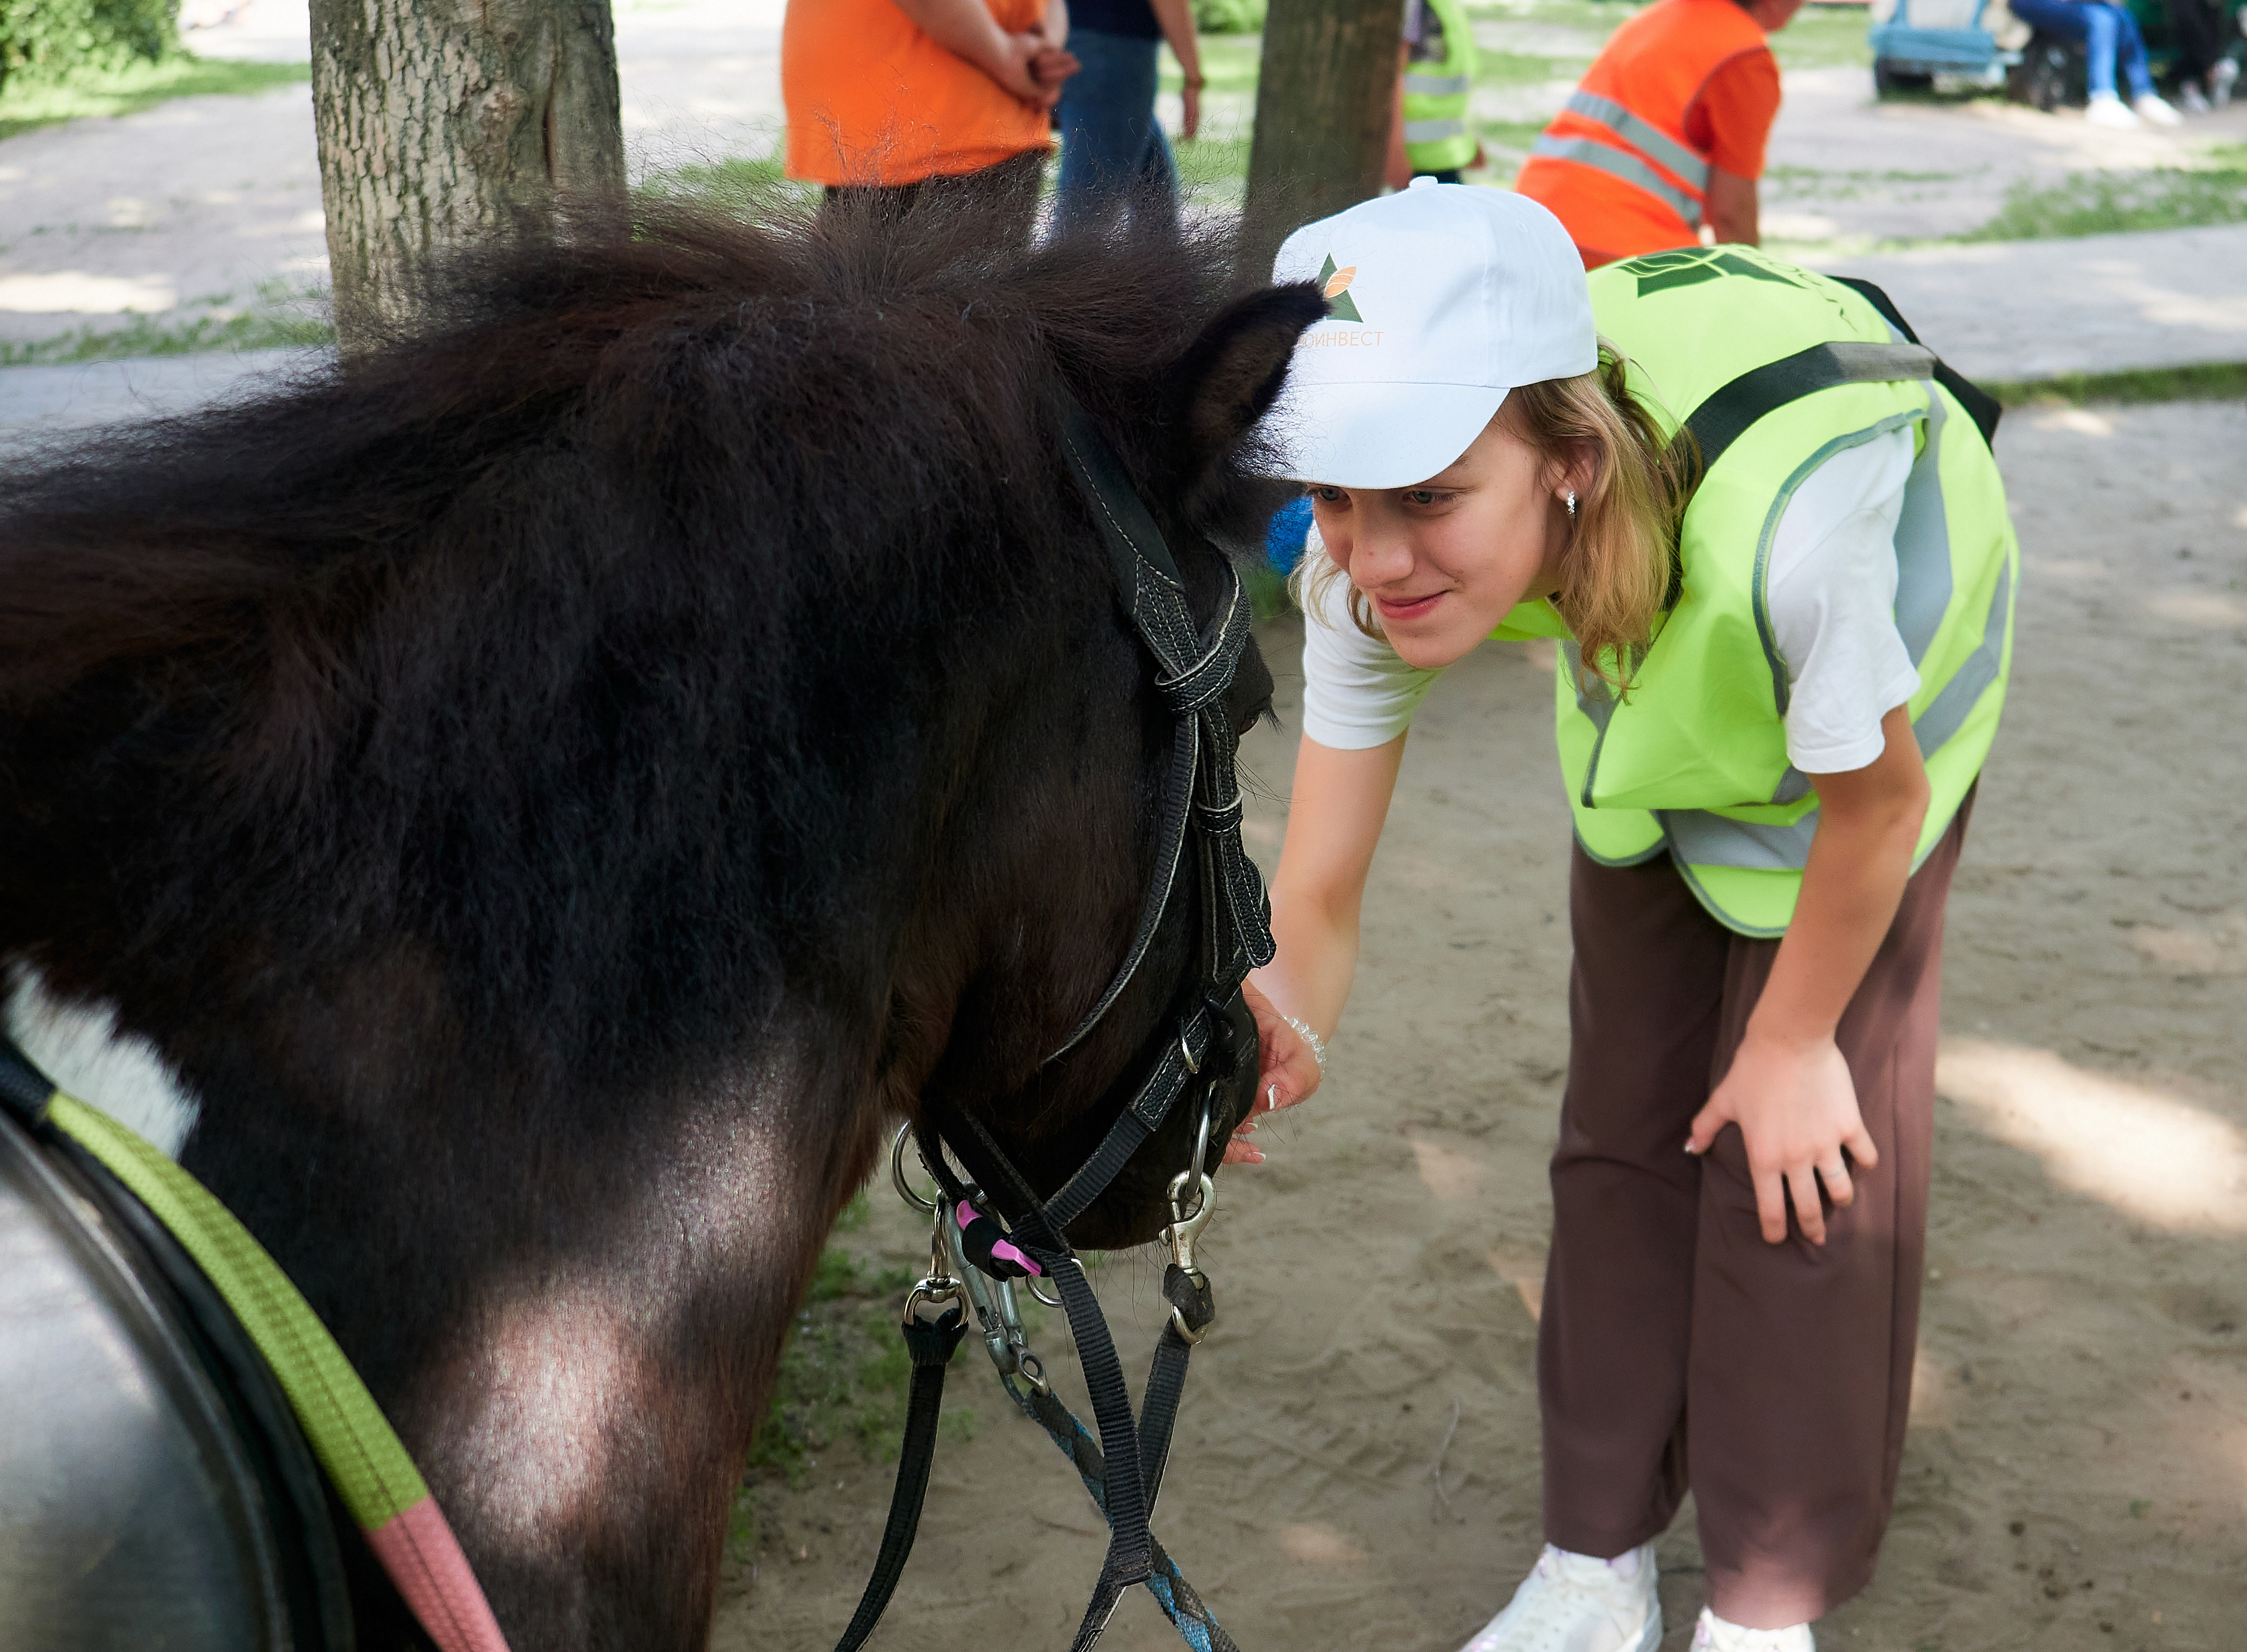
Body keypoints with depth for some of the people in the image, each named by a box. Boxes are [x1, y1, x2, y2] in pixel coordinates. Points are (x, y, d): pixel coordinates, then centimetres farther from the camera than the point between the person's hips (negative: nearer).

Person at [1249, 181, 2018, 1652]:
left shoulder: (1782, 524, -48)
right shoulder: (1370, 571, -34)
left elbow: (1874, 800, -27)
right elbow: (1318, 902, -27)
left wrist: (1792, 1045, -11)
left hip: (1875, 652, -4)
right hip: (1652, 688, 4)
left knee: (1807, 1156, -4)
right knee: (1627, 1118, 9)